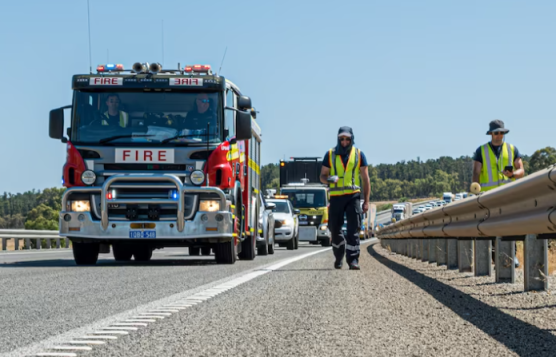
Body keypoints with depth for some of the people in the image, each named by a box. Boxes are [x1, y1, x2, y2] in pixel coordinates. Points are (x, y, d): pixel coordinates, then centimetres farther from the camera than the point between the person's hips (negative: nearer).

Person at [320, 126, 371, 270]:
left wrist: (366, 201, 2)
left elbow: (365, 179, 8)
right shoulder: (330, 154, 7)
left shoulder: (359, 155, 6)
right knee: (335, 229, 6)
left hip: (353, 196, -1)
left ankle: (353, 260, -13)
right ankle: (339, 257, 26)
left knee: (353, 230, -10)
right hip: (336, 197, 1)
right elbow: (322, 176, 10)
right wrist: (329, 179, -15)